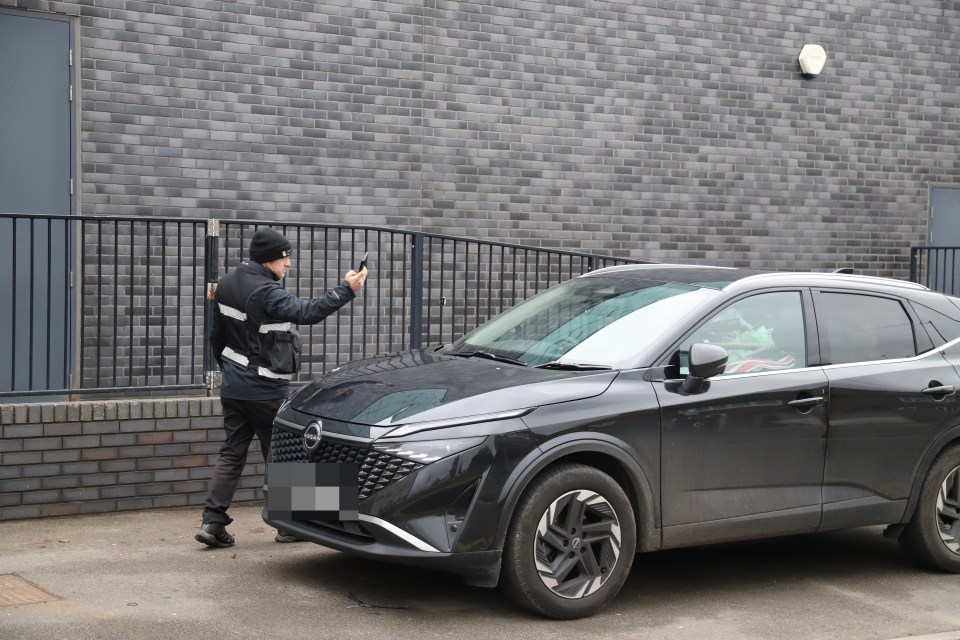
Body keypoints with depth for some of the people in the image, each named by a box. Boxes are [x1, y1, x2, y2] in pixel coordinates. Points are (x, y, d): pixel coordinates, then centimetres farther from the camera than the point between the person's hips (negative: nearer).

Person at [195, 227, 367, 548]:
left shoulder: (228, 284, 8)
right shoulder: (266, 292, -20)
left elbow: (217, 335, 17)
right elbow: (306, 312, -34)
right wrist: (346, 290, -36)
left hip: (233, 386, 8)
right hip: (265, 390, -8)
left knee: (231, 454, 8)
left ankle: (212, 522, 2)